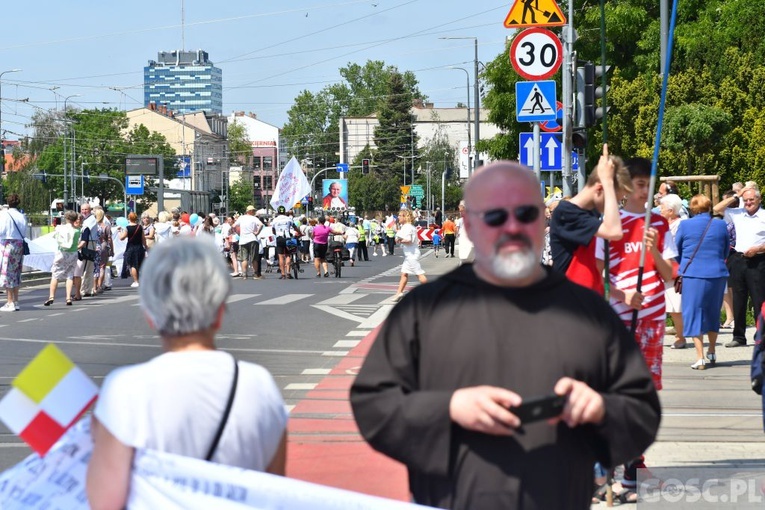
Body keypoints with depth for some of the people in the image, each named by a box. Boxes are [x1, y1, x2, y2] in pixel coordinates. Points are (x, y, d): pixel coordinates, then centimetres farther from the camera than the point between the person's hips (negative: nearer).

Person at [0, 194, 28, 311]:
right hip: (20, 244, 5)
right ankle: (16, 301, 15)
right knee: (16, 273, 13)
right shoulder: (22, 216, 6)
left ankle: (10, 303, -5)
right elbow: (24, 232, 8)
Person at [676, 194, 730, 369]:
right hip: (717, 274, 3)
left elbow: (677, 252, 5)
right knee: (713, 313, 19)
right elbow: (726, 252, 13)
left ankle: (700, 358, -7)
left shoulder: (685, 225, -6)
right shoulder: (721, 225, 1)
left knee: (694, 314, 2)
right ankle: (711, 353, 28)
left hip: (692, 275, -3)